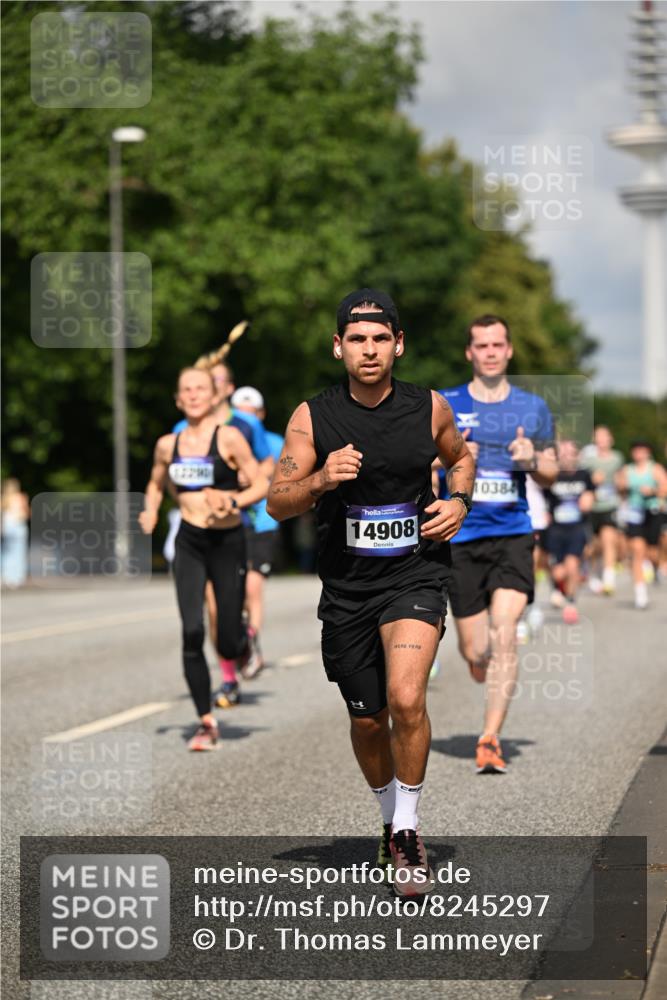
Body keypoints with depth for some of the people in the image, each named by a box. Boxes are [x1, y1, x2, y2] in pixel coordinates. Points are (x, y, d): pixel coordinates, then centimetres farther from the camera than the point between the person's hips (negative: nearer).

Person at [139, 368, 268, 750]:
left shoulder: (229, 438, -6)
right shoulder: (167, 445, 7)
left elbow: (261, 485, -5)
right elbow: (156, 484, 24)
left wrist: (234, 502, -22)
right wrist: (151, 513, 5)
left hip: (228, 542, -3)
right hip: (189, 544, 3)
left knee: (229, 644, -1)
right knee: (192, 633, -13)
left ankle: (246, 642, 40)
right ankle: (207, 723, -3)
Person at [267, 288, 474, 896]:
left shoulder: (429, 408, -2)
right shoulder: (312, 418, -6)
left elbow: (461, 457, 19)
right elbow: (276, 504, -5)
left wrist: (459, 501, -1)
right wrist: (321, 480, -24)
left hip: (415, 575, -1)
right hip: (346, 585, 1)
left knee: (406, 700, -23)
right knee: (367, 720, 11)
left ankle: (408, 828, -4)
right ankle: (391, 817, 38)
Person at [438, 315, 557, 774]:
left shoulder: (533, 408, 9)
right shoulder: (443, 406, 4)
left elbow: (551, 473, 15)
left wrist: (533, 461, -8)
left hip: (513, 534, 0)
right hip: (461, 537, 0)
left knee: (503, 634, -17)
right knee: (475, 653, 1)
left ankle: (491, 740, -14)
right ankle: (495, 690, 37)